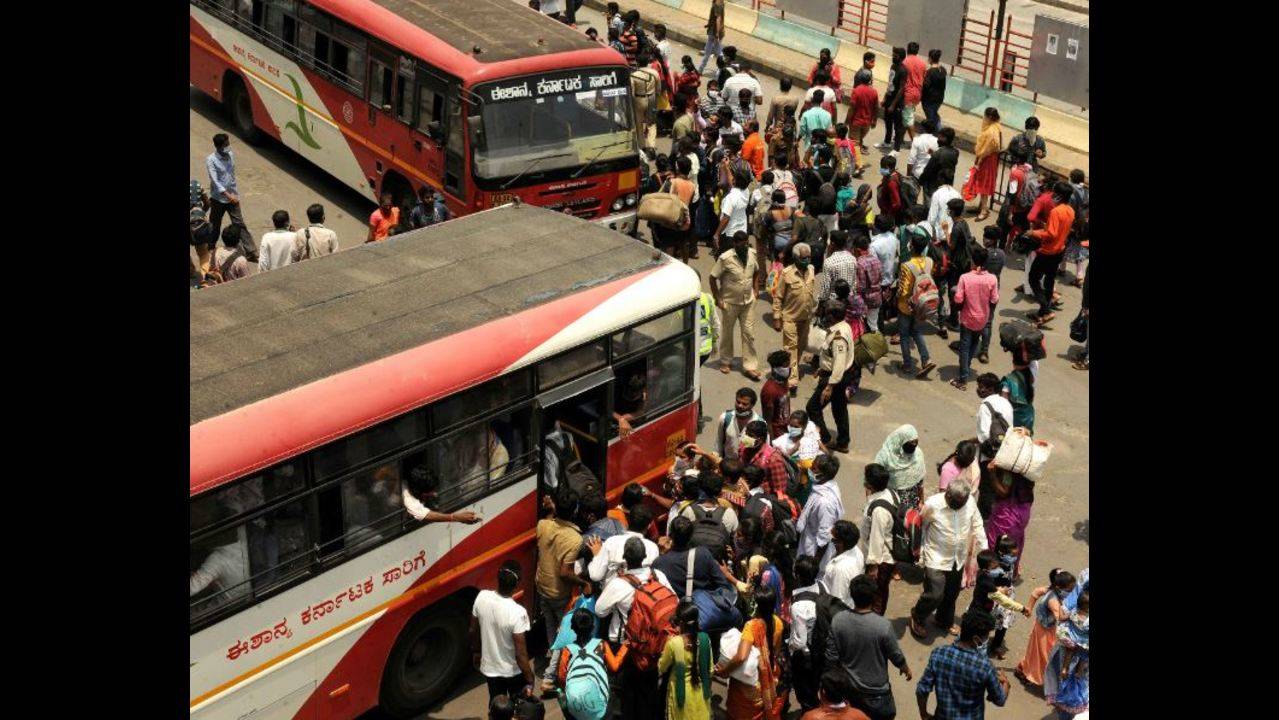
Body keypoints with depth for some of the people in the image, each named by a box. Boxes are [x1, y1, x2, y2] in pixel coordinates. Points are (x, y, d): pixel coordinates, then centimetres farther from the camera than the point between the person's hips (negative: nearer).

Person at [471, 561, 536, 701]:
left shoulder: (482, 597, -18)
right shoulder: (517, 613, -33)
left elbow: (473, 630, -1)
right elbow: (521, 654, -26)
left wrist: (476, 652, 18)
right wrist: (530, 680, -13)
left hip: (489, 668, 4)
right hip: (513, 672, -4)